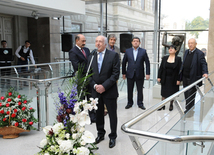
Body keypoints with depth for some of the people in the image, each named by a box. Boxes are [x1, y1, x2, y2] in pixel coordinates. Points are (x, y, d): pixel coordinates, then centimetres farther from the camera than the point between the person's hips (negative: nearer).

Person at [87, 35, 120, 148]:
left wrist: (104, 86, -17)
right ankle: (100, 134, 33)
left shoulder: (113, 55, -5)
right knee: (98, 114, 14)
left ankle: (112, 137, 24)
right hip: (96, 91, 4)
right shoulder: (91, 57, 9)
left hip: (109, 91, -4)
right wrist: (94, 85, -9)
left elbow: (116, 74, -11)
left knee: (112, 115, 7)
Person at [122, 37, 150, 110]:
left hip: (140, 74, -1)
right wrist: (124, 73, 4)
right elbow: (124, 63, 7)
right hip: (130, 74, 1)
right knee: (129, 90, 8)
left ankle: (140, 103, 20)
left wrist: (147, 73, -7)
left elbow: (147, 63, -1)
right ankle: (129, 103, 22)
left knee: (140, 90, 7)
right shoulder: (127, 51, 3)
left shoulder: (143, 51, 0)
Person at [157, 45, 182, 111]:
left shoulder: (178, 59, -4)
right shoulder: (164, 58, 4)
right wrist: (159, 77, 0)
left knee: (172, 93, 8)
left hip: (173, 80, -2)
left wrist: (179, 80, -11)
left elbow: (179, 70, -6)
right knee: (164, 92, 6)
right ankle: (162, 105, 16)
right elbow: (161, 68, 5)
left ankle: (171, 104, 25)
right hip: (165, 79, 2)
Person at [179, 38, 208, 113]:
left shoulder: (200, 53, -10)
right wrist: (181, 71, 15)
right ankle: (187, 109, 29)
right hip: (185, 77, 7)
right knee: (186, 95, 15)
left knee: (190, 95, -1)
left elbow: (203, 64, -13)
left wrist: (205, 73, -27)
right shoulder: (186, 52, 11)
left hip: (193, 78, -7)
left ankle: (189, 111, 9)